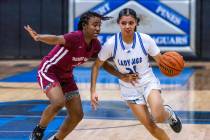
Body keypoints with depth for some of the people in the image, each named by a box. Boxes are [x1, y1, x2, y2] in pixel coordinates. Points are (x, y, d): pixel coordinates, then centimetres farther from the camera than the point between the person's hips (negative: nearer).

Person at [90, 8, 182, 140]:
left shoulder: (146, 40, -17)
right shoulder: (111, 44, -17)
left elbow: (161, 61, -7)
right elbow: (96, 66, -4)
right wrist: (93, 91, -10)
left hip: (148, 82, -1)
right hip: (129, 89, 1)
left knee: (158, 117, -28)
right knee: (151, 126, -5)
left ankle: (168, 113, 10)